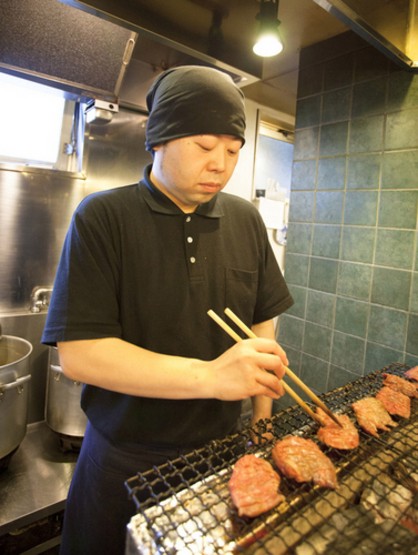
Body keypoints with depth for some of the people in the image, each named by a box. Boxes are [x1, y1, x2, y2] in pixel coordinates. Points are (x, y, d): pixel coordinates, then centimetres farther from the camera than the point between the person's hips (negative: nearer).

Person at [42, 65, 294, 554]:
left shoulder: (245, 219, -1)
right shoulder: (102, 218, -14)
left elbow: (262, 322, 4)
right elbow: (78, 352, -21)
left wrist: (262, 419, 0)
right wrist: (211, 377, -29)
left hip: (220, 450, 4)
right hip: (123, 462, -3)